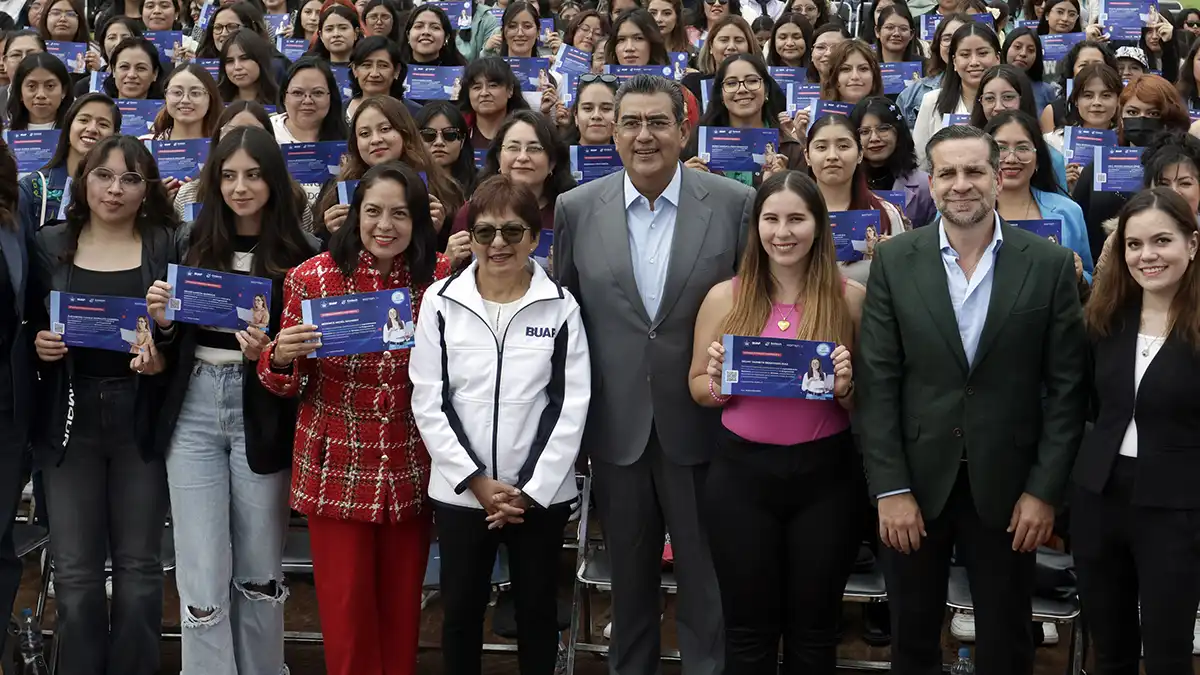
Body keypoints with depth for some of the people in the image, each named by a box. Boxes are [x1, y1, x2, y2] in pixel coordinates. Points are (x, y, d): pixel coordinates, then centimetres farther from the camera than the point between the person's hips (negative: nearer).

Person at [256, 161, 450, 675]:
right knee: (346, 609, 5)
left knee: (402, 605, 13)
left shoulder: (442, 278, -3)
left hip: (411, 471, 2)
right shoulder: (313, 278, -7)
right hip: (337, 469, -2)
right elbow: (286, 385, 1)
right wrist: (280, 358, -21)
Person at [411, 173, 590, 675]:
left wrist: (531, 490, -10)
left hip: (541, 492, 0)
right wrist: (476, 481, -9)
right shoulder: (442, 302, -1)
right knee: (461, 611, 10)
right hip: (460, 492, 0)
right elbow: (428, 402, -3)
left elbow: (571, 406, -4)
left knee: (537, 612, 11)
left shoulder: (560, 306, -1)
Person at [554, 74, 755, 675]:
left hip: (700, 426, -2)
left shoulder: (735, 204, -5)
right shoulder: (577, 209, 0)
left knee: (705, 581, 7)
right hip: (616, 428, 2)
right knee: (629, 579, 16)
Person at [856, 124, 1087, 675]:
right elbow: (876, 382, -4)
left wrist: (1045, 490, -6)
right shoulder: (894, 261, -2)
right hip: (914, 482, 1)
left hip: (1007, 486, 0)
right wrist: (889, 489, -9)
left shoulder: (1050, 265, -3)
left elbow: (1066, 386, -2)